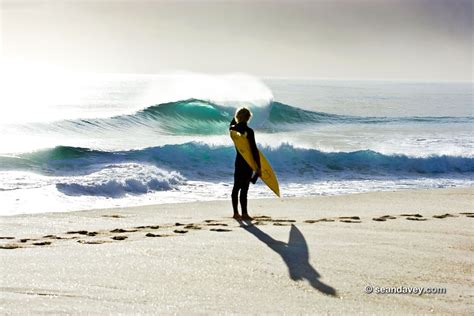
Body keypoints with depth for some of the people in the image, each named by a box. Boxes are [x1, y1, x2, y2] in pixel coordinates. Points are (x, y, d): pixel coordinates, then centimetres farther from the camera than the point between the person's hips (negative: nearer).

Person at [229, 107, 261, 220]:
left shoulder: (233, 129, 1)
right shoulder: (249, 131, -16)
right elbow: (254, 150, -17)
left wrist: (236, 116, 18)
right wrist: (258, 166, -15)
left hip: (238, 160, 6)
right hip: (247, 162, -6)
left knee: (236, 187, 13)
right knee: (244, 188, -6)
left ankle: (236, 212, 18)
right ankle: (244, 213, -4)